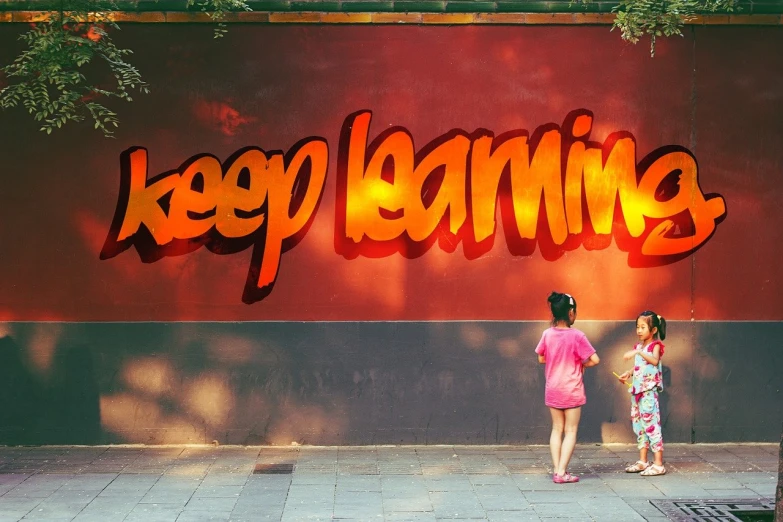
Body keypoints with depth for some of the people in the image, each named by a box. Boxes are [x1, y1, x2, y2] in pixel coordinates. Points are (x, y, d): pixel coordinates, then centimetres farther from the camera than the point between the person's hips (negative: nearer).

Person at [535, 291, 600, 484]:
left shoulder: (547, 334, -3)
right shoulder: (576, 335, -15)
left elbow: (541, 359, 9)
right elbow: (594, 359, -15)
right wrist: (581, 364, 3)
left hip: (552, 390, 4)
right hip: (572, 390, -4)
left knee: (557, 429, 14)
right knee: (571, 431, 3)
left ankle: (557, 470, 10)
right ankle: (562, 472, -3)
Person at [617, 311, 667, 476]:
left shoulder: (655, 345, -7)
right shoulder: (638, 346, 16)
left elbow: (654, 361, -28)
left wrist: (638, 352, -37)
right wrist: (628, 374, 8)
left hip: (649, 390, -8)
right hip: (637, 389, 8)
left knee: (651, 424, -10)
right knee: (638, 425, 11)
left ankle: (658, 464, -8)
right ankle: (643, 461, 19)